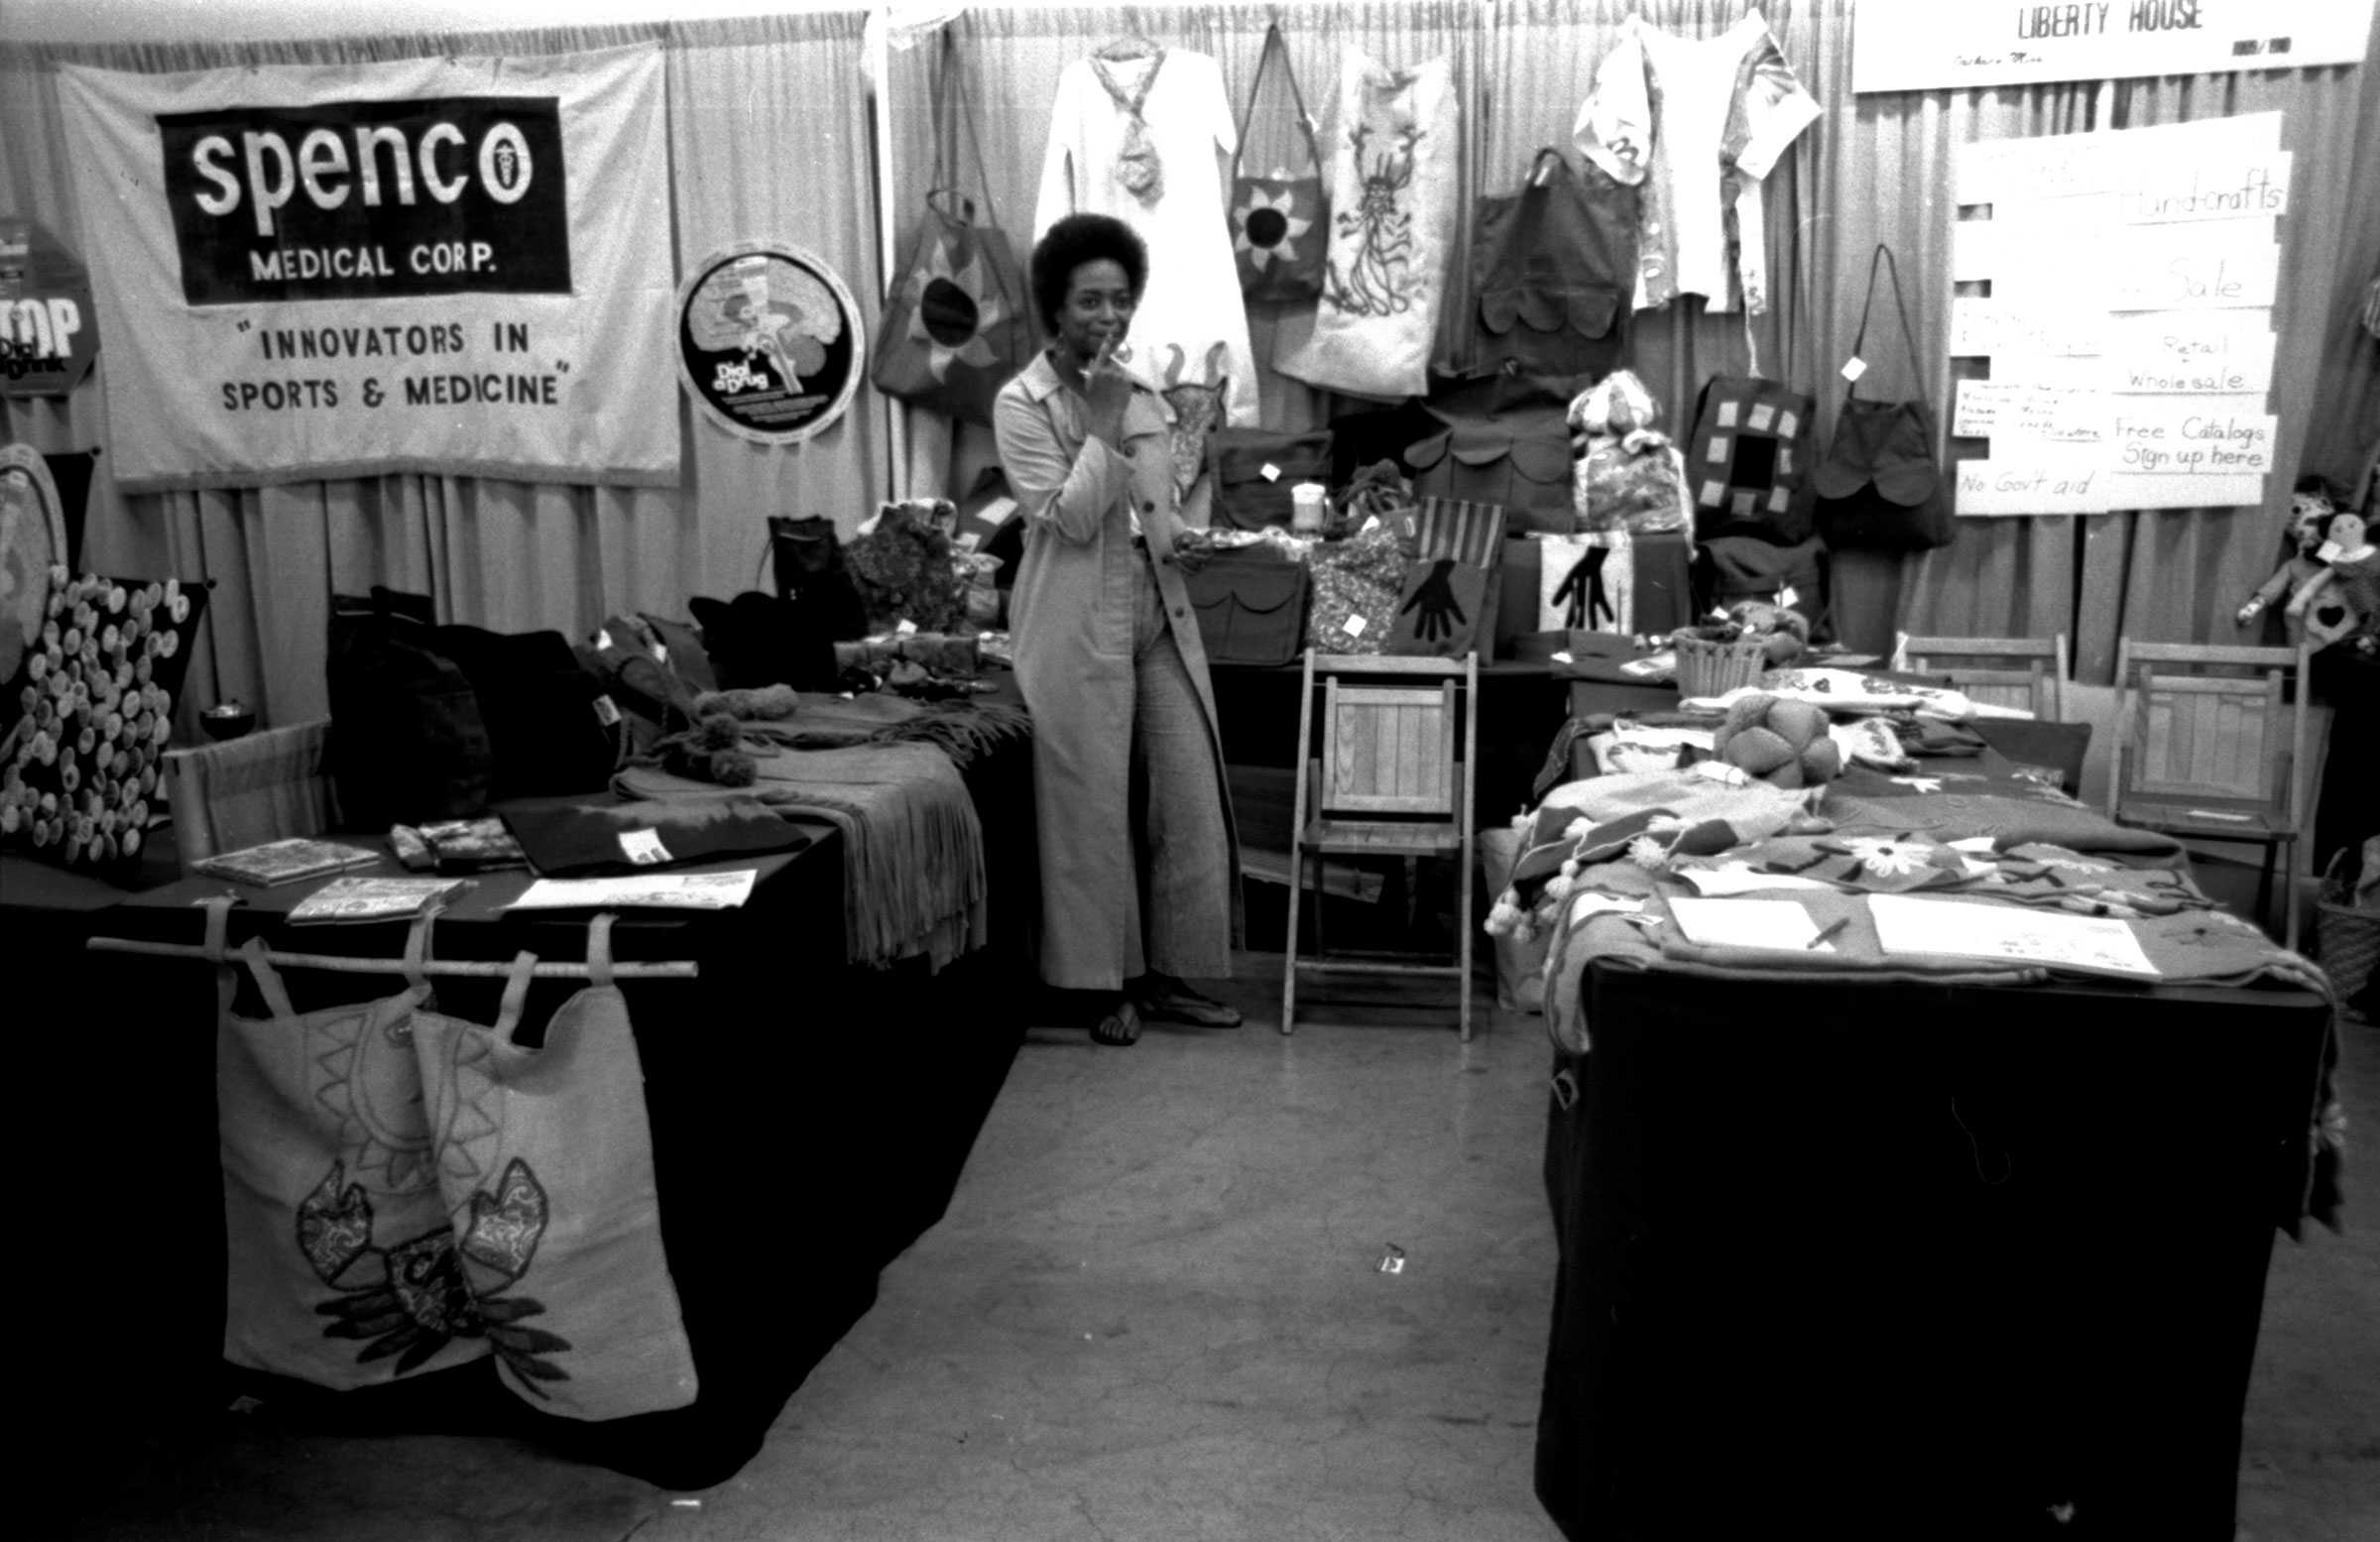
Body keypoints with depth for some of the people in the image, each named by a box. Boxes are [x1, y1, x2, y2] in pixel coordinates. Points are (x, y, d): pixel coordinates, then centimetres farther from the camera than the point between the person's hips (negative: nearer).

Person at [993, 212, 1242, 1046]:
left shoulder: (1139, 394, 14)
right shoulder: (1022, 403, -5)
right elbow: (1068, 517, -15)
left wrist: (1182, 541, 2)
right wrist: (1102, 423, -13)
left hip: (1160, 617, 6)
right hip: (1079, 627, -6)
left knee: (1189, 798, 5)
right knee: (1094, 808, 1)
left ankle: (1168, 974, 17)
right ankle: (1110, 981, 15)